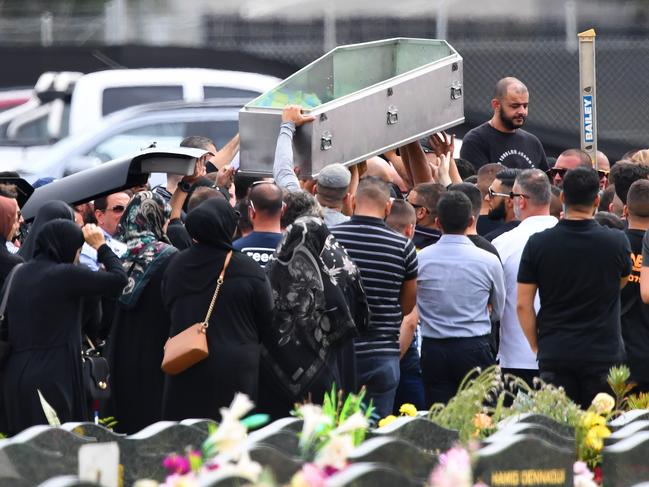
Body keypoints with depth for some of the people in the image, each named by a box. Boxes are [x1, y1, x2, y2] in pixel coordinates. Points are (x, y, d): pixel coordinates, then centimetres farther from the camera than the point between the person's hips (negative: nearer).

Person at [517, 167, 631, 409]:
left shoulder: (537, 244, -4)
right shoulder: (617, 242, -5)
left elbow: (523, 305, -1)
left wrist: (537, 347, 9)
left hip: (554, 355, 1)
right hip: (604, 353, -1)